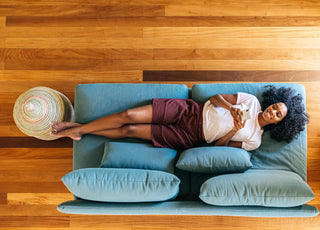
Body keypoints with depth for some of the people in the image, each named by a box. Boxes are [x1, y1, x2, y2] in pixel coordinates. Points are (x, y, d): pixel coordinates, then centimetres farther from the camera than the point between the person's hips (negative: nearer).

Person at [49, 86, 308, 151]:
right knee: (129, 115, -12)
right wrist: (231, 108, -14)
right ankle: (78, 128, 5)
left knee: (130, 131, -11)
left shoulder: (253, 140, -2)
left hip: (189, 138, -2)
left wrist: (234, 130, -21)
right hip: (189, 110, 2)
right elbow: (216, 97, 4)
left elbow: (216, 146, -5)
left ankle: (79, 130, 6)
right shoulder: (252, 101, 5)